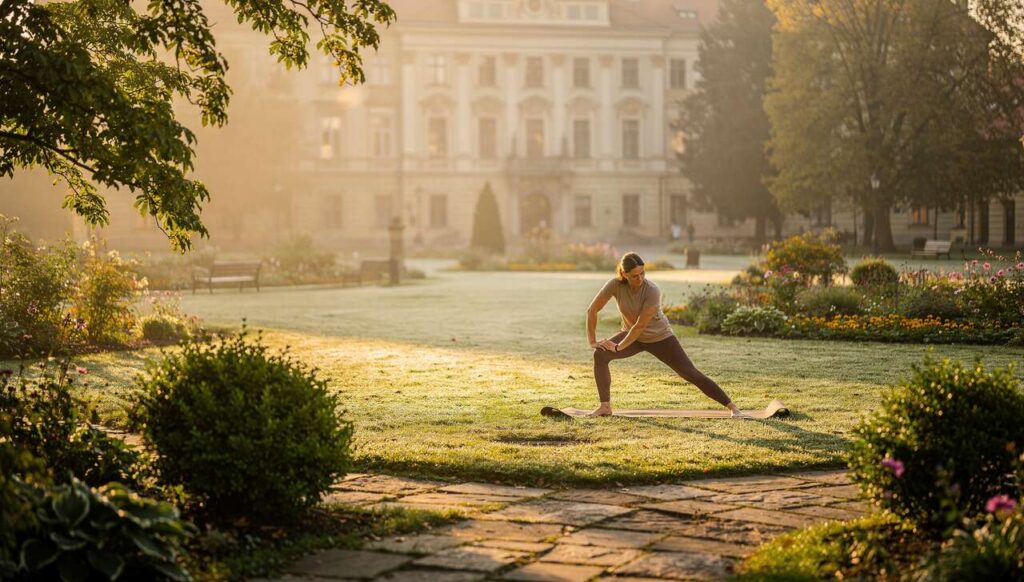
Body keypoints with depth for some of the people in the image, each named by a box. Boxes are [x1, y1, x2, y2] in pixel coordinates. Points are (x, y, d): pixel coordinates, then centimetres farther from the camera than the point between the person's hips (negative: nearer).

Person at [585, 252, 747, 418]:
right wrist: (592, 341, -19)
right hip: (632, 336, 3)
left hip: (659, 337, -3)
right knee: (600, 354, -22)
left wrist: (618, 347, -26)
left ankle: (732, 406, 3)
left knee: (691, 374, -6)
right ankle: (605, 407, -15)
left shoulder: (652, 291, -32)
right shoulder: (615, 285, -23)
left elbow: (640, 325, -31)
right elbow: (592, 310, -16)